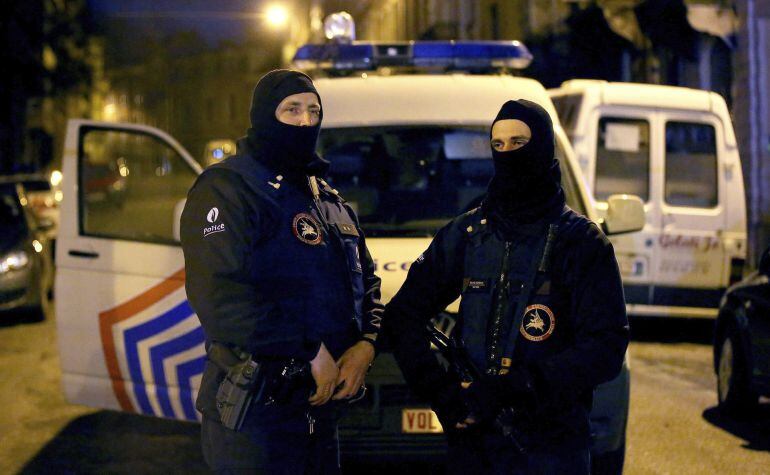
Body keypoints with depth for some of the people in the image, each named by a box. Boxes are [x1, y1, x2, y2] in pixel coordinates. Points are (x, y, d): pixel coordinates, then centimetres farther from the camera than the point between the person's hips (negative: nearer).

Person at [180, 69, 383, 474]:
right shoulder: (226, 189, -10)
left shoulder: (330, 201, 18)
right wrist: (311, 352, -21)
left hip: (321, 407, 8)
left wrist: (365, 344, -3)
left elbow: (366, 283, 19)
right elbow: (218, 295, -23)